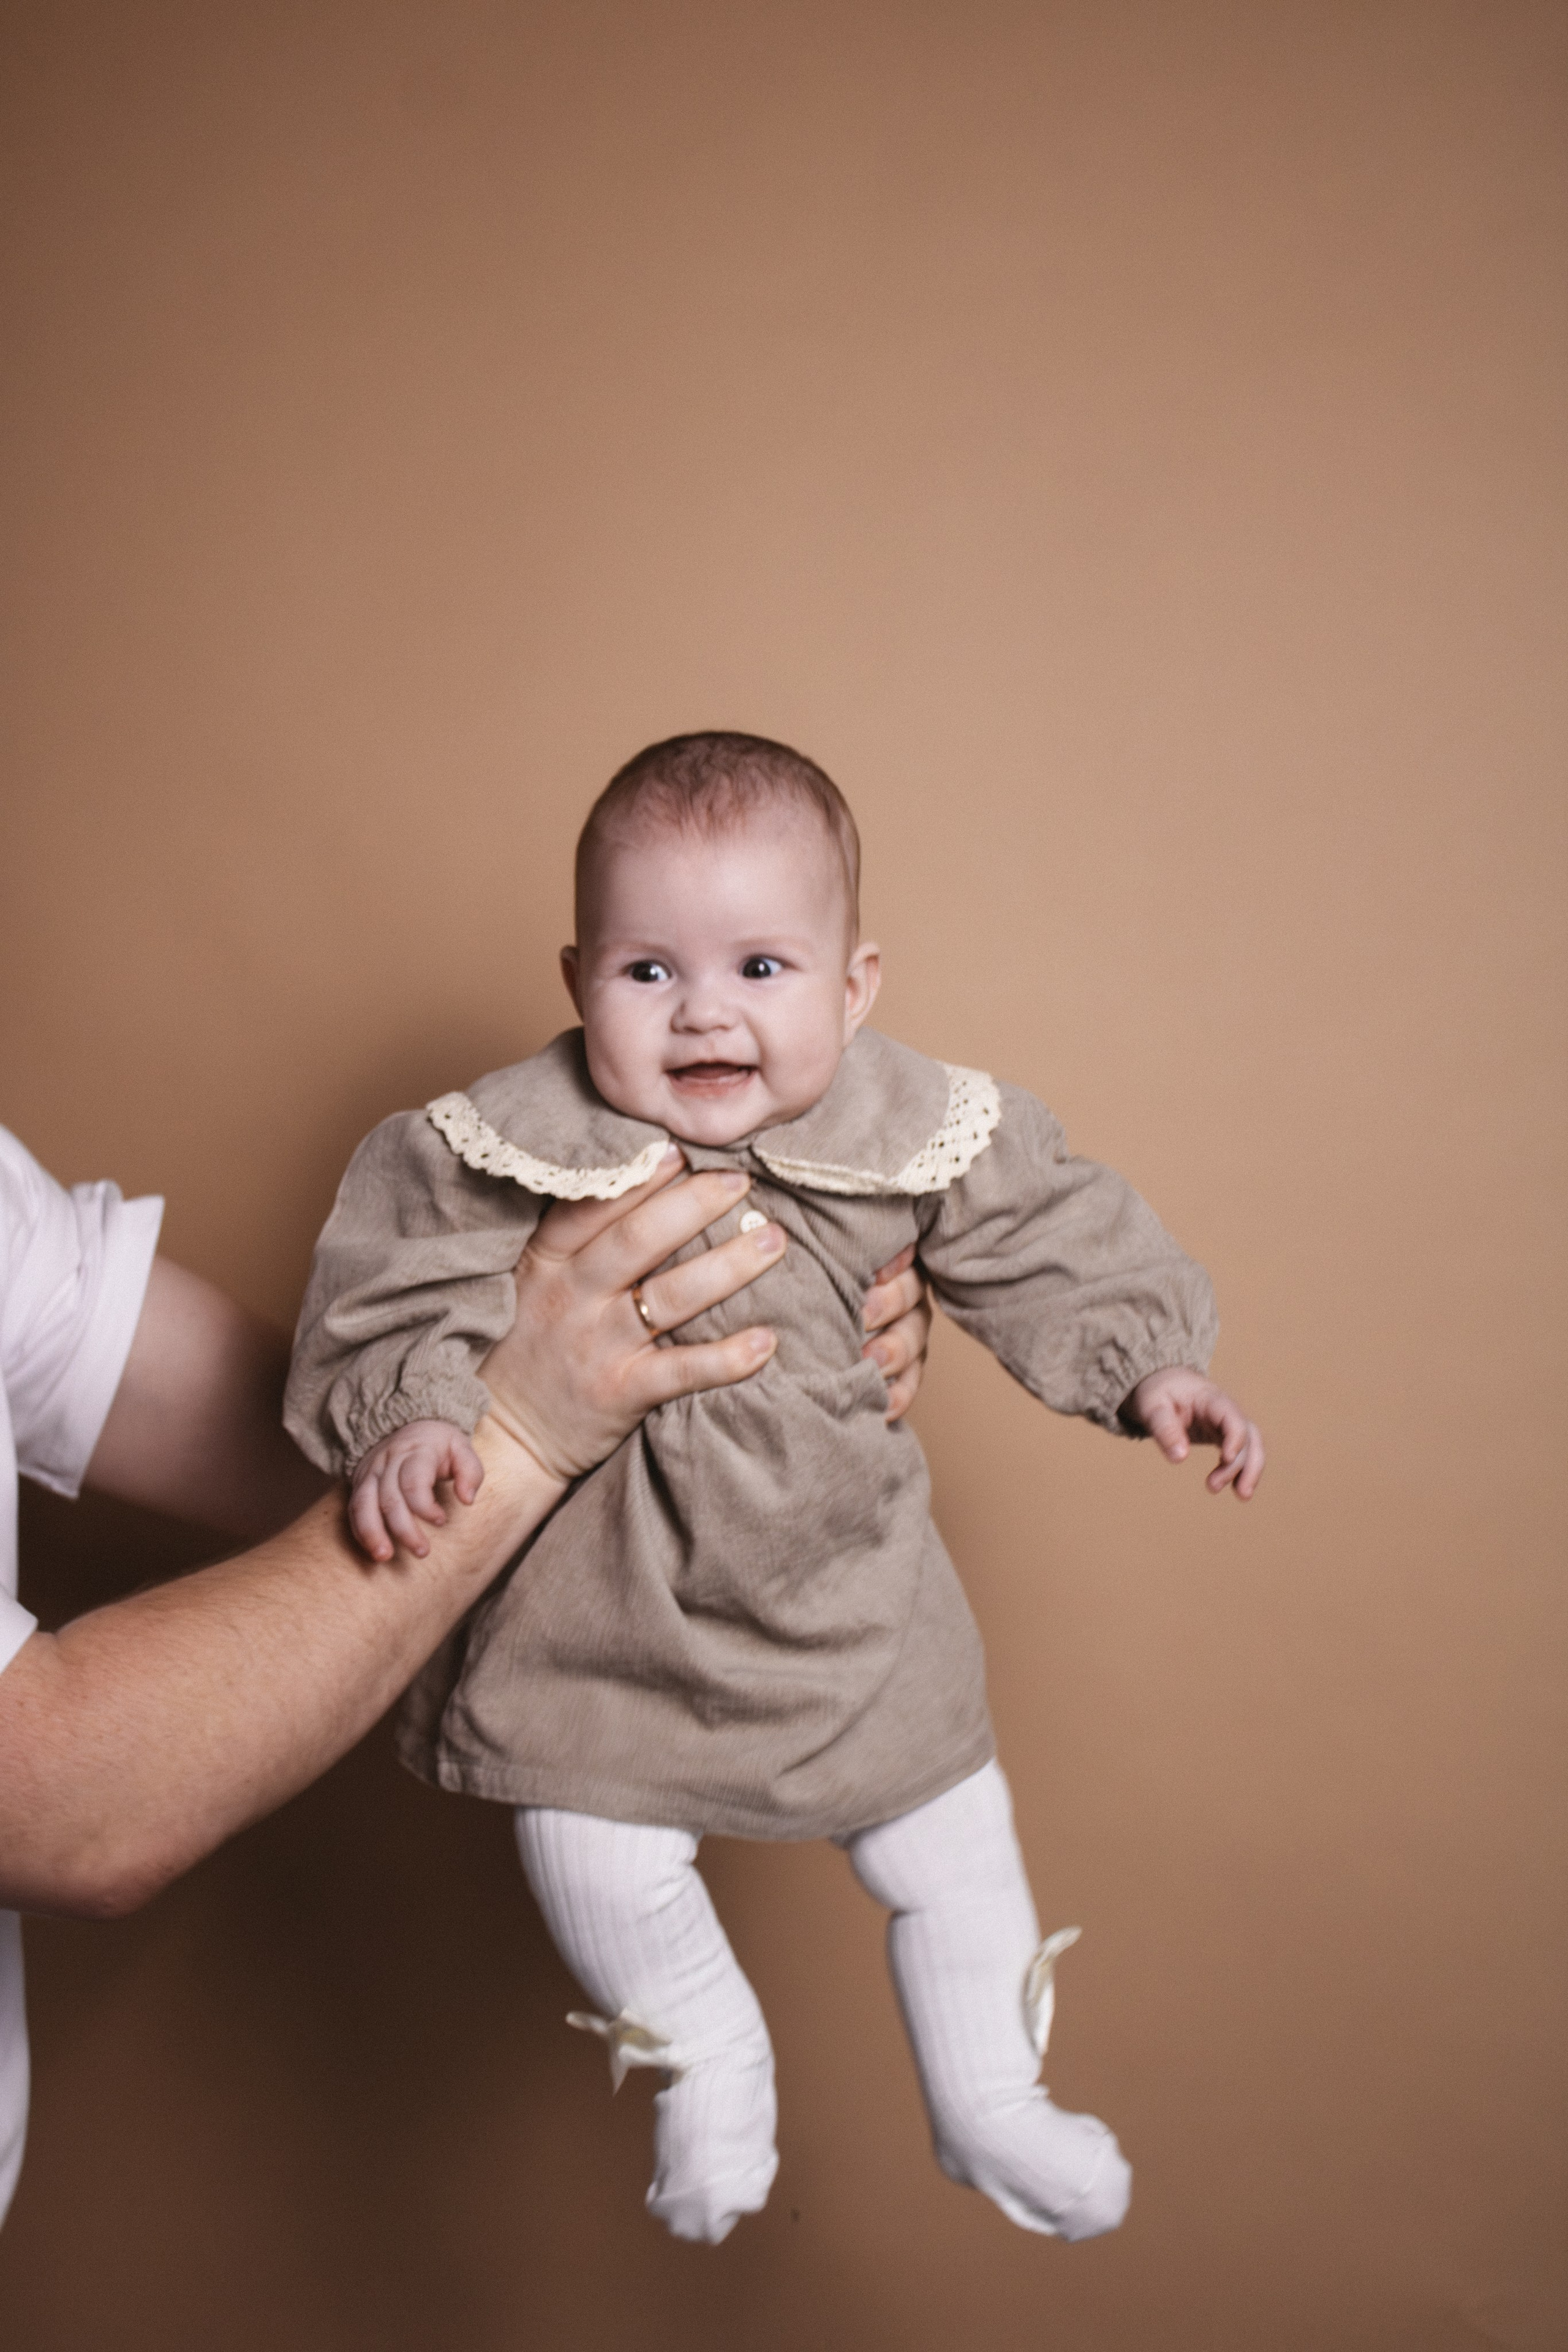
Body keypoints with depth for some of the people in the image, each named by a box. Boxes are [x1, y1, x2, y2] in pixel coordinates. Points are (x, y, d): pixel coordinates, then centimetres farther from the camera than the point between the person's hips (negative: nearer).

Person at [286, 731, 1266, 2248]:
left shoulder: (919, 1133, -12)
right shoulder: (519, 1143, -17)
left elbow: (1053, 1248, -1)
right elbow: (405, 1290, -11)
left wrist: (1153, 1370, -7)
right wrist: (412, 1416, -26)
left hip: (839, 1555, 2)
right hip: (605, 1573, -1)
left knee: (946, 1826, 11)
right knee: (591, 1851, -3)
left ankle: (986, 2101, 38)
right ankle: (709, 2058, 31)